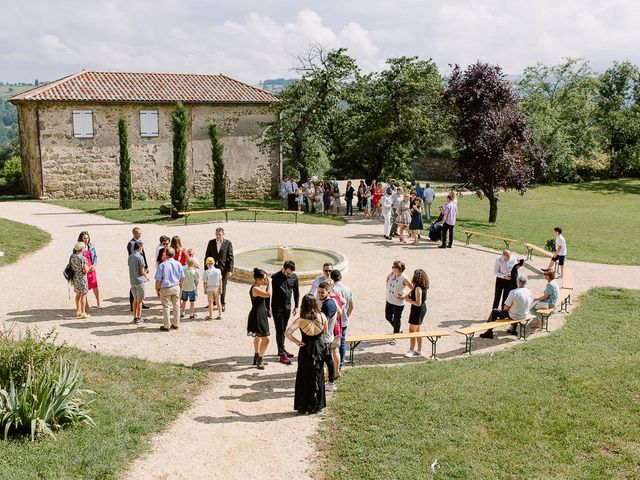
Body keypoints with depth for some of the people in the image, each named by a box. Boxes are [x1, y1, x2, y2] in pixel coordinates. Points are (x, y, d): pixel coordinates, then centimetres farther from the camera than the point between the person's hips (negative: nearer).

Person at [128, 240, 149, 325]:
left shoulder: (130, 257, 5)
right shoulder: (140, 257, -16)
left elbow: (131, 269, 11)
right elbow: (142, 272, -15)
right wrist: (146, 276, 5)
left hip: (132, 281, 6)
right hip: (140, 281, -6)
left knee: (135, 300, 16)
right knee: (139, 300, 3)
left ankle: (135, 317, 21)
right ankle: (139, 319, 9)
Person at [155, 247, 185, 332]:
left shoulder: (162, 265, -14)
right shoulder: (178, 264, -3)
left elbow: (158, 279, -12)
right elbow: (182, 277, 5)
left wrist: (157, 289, 2)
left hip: (165, 289, -3)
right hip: (176, 287, 3)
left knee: (166, 306, 6)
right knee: (176, 306, 13)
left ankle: (166, 326, 12)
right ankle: (176, 324, 22)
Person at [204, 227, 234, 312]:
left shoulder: (228, 243, -3)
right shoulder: (211, 243, 3)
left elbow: (230, 258, -3)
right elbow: (207, 256, 6)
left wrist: (230, 270, -9)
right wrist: (206, 268, 1)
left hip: (223, 268, -2)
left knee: (222, 287, 7)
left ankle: (222, 304, 18)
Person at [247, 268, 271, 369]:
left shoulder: (260, 287, 8)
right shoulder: (255, 289, -22)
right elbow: (269, 294, -30)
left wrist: (267, 284, 7)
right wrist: (269, 283, -20)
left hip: (261, 315, 11)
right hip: (256, 316, -11)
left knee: (258, 337, 23)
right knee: (266, 339, -11)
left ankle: (257, 358, 37)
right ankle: (259, 361, -2)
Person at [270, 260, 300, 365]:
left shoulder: (294, 277, -2)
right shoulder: (275, 277, -16)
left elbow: (296, 291, 10)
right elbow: (269, 293, -10)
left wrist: (296, 306, 10)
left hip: (287, 307, 5)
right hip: (277, 308, -4)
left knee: (283, 329, 15)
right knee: (279, 330, -3)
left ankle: (281, 349, 29)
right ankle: (282, 355, -2)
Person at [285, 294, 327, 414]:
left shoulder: (301, 320, -17)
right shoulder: (322, 316, -9)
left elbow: (287, 332, -27)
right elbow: (325, 333, 4)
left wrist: (296, 341, -13)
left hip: (306, 350, -2)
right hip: (319, 349, 3)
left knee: (304, 379, 11)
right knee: (318, 378, 15)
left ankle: (304, 407, 17)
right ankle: (317, 406, 23)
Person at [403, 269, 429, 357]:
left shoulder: (418, 288, -26)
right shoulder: (423, 287, 4)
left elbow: (418, 303, -27)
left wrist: (409, 300, -15)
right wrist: (409, 295, 5)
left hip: (418, 310, -10)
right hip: (422, 309, 10)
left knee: (412, 330, 1)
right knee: (417, 330, 18)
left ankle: (411, 351, 8)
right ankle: (419, 350, 26)